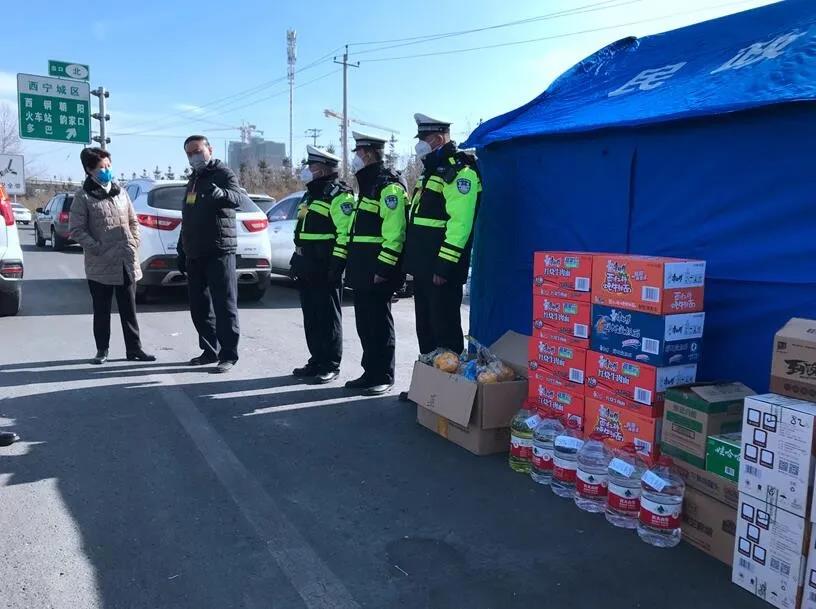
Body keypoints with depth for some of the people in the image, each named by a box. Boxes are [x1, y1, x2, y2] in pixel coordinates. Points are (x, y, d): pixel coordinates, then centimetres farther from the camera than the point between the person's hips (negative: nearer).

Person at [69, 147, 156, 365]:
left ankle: (134, 349, 17)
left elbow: (133, 220, 17)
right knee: (102, 311, 6)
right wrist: (98, 248, -14)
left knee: (129, 310, 9)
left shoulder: (120, 192, 11)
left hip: (127, 263, 4)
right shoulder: (84, 196, -5)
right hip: (100, 266, -4)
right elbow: (76, 230, -7)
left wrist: (134, 243, 4)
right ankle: (102, 350, 19)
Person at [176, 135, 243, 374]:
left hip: (219, 251, -8)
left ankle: (228, 355, -2)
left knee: (224, 305, -6)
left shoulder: (223, 173, -3)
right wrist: (182, 250, 24)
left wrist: (218, 193, -46)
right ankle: (210, 351, 21)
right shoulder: (193, 179, 21)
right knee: (199, 306, 11)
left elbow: (236, 198, -25)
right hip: (195, 253, 9)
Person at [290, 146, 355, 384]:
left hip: (325, 268, -10)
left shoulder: (339, 195, -11)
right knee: (311, 317, 13)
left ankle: (331, 365, 6)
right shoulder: (312, 194, 20)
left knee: (328, 317, -2)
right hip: (306, 266, 10)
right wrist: (297, 259, 23)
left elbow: (345, 232, -19)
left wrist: (337, 262, -23)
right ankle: (317, 361, 23)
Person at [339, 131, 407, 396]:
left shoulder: (388, 185, -13)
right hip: (362, 270, 10)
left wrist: (383, 268, -23)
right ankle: (370, 372, 24)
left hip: (378, 272, -10)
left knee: (380, 324, -2)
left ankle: (383, 378, 8)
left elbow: (394, 233, -21)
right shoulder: (368, 185, 20)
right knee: (364, 323, 14)